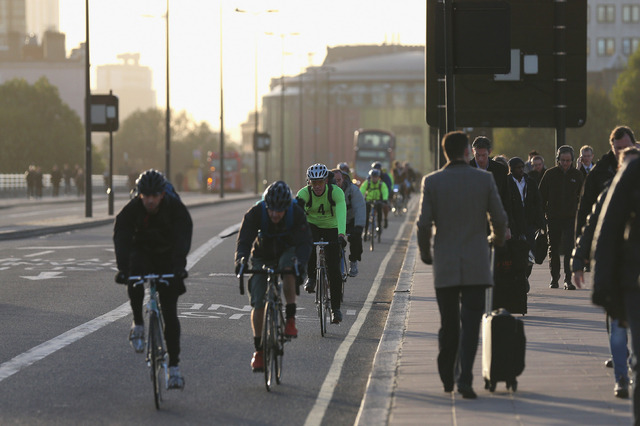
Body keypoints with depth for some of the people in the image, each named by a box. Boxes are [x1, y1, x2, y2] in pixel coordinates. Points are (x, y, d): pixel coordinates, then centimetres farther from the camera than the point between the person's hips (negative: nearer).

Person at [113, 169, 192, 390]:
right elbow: (121, 238, -31)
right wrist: (122, 269, -47)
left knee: (170, 313, -7)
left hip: (167, 258, 0)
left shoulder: (176, 208, -22)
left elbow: (182, 238, -34)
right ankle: (138, 324, -16)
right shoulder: (131, 209, -21)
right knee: (134, 276, -36)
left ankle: (174, 366, -2)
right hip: (141, 253, 0)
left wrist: (179, 267, -50)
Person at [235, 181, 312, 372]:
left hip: (287, 252, -1)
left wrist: (300, 260, -50)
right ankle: (258, 350, 5)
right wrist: (241, 259, -51)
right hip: (262, 257, 1)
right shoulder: (255, 213, -25)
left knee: (288, 267, -38)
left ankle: (290, 319, -27)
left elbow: (304, 241, -30)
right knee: (258, 304, -9)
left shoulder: (297, 213, -25)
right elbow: (244, 239, -31)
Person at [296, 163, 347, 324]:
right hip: (312, 225, 1)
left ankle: (336, 308, 1)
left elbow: (341, 213, -40)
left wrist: (341, 234, -56)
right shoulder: (304, 193, -22)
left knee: (334, 269, -10)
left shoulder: (336, 192, -26)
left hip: (331, 228, -1)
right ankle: (311, 277, -8)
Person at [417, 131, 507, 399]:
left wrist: (425, 253, 11)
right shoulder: (484, 180, -2)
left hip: (444, 265, 1)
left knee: (448, 324, 13)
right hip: (476, 264, -1)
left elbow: (424, 223, -5)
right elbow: (499, 219, 2)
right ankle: (464, 378, -14)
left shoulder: (432, 182, -2)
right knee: (470, 324, -2)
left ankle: (447, 377, 23)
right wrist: (498, 238, 24)